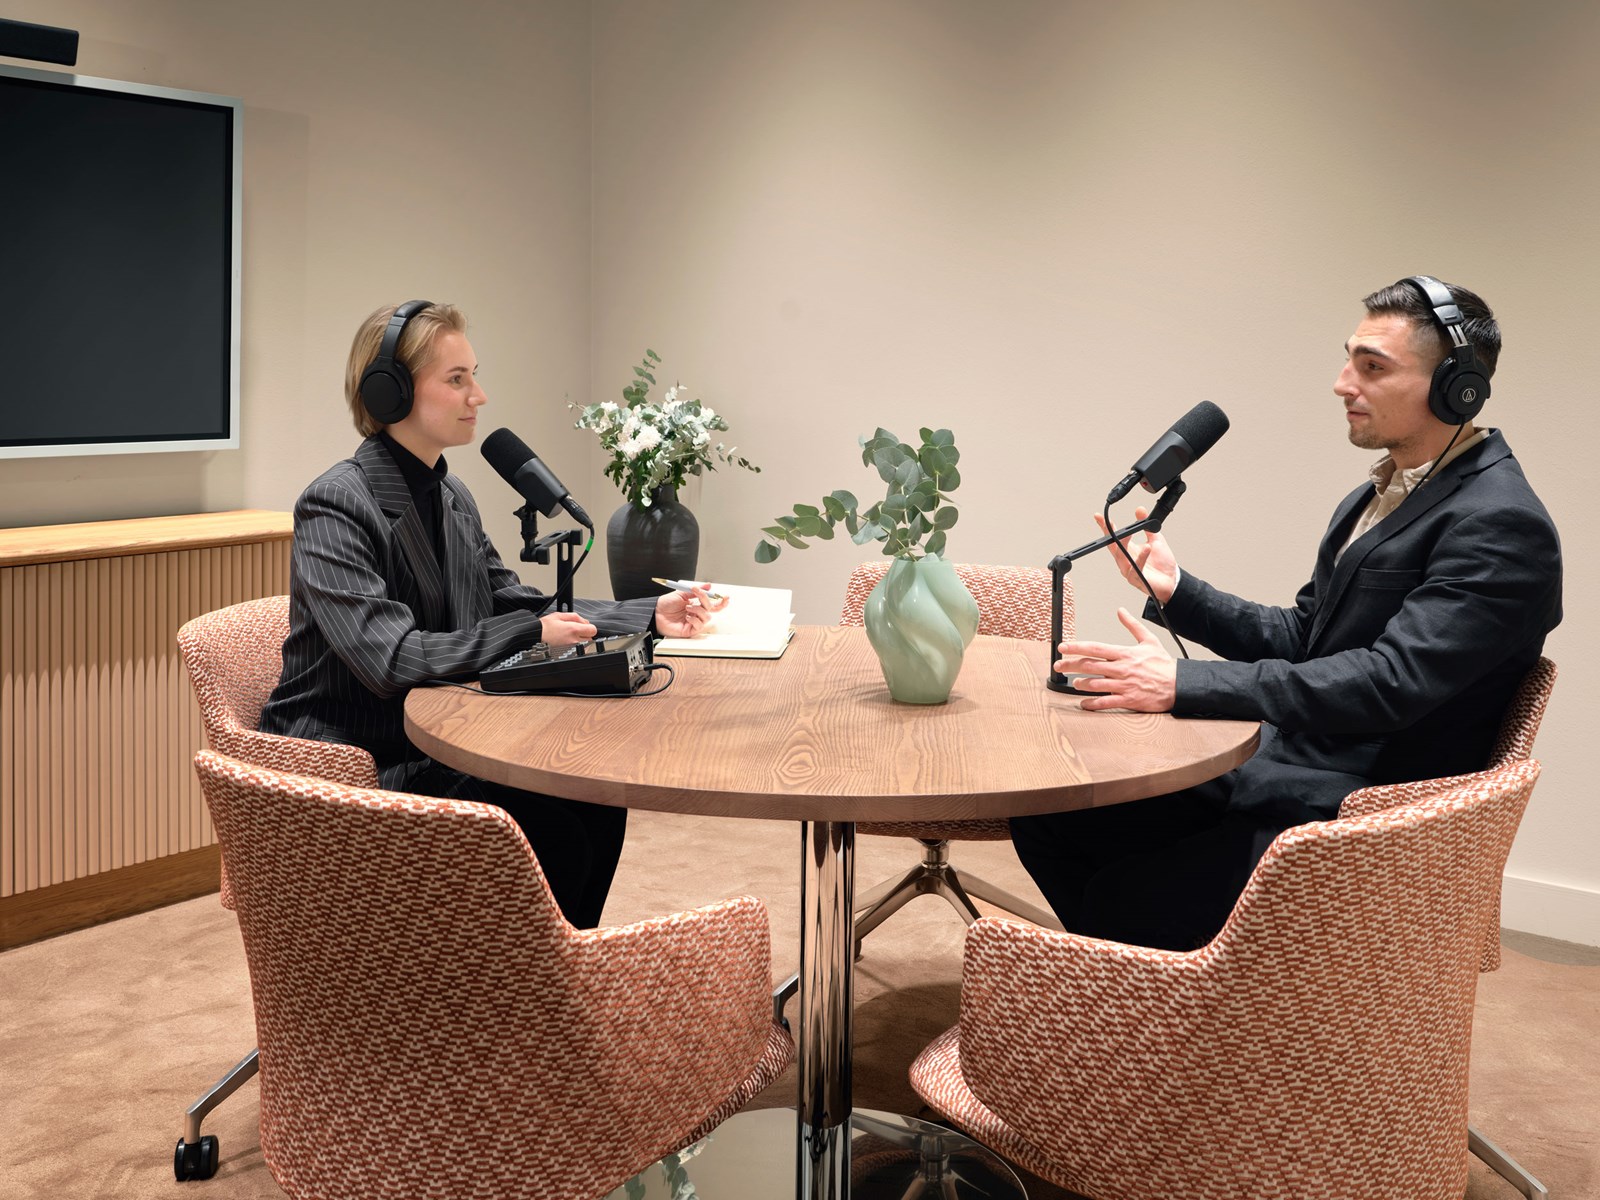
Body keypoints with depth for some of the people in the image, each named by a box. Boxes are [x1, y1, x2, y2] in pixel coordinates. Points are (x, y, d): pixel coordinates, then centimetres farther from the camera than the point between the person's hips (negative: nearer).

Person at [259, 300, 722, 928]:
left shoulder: (451, 497, 10)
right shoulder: (335, 505, -17)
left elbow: (518, 606, 14)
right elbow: (390, 660, -26)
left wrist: (649, 615, 4)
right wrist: (531, 634, -24)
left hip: (435, 746, 8)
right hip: (350, 768, -8)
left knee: (598, 807, -11)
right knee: (552, 837, -22)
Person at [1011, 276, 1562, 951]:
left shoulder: (1502, 526, -17)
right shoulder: (1372, 500, 14)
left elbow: (1391, 681, -27)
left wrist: (1184, 684, -28)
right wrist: (1175, 591, 3)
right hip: (1276, 774, 9)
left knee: (1121, 898, -17)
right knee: (1048, 819, 2)